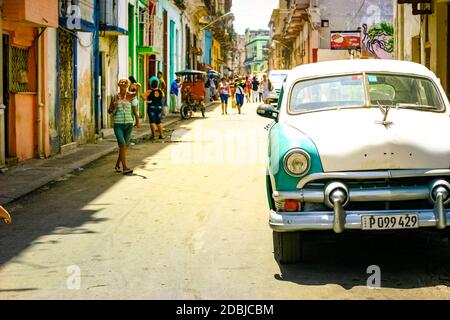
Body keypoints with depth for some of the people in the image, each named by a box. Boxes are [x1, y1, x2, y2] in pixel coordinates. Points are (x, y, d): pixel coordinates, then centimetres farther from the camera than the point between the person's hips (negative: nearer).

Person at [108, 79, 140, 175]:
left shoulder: (130, 96, 2)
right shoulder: (115, 97, 2)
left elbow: (135, 94, -21)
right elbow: (110, 111, 7)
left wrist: (137, 88, -44)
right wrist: (114, 106, -15)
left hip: (128, 124, 2)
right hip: (118, 125, -2)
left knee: (125, 146, 10)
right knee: (122, 145, -15)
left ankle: (117, 165, 29)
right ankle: (125, 167, -18)